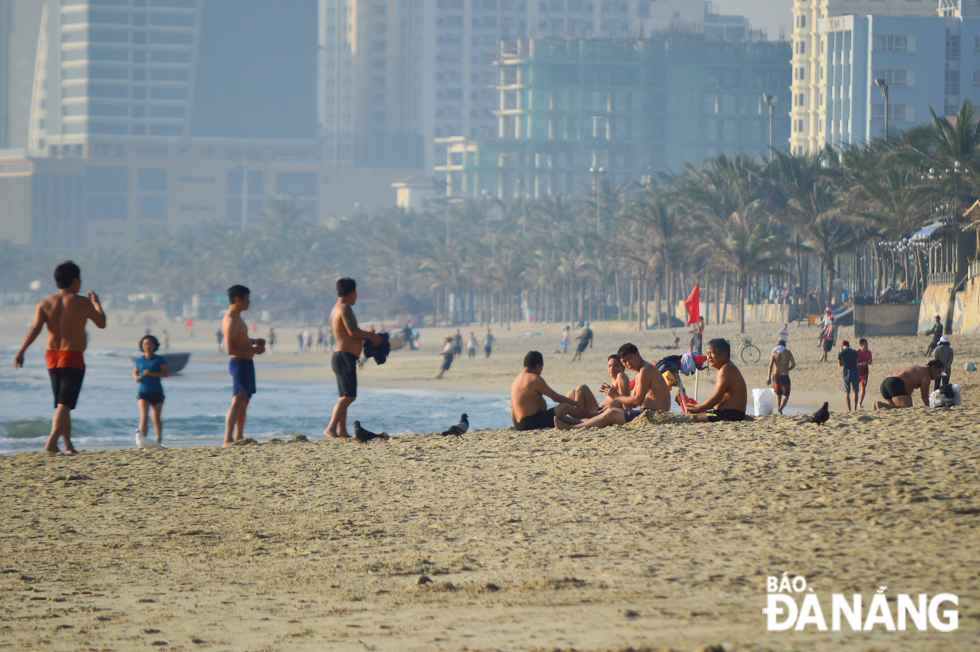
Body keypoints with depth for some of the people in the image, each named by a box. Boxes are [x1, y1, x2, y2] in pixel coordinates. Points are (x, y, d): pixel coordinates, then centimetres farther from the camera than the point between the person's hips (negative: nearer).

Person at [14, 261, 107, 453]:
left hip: (52, 357, 5)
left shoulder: (45, 304, 4)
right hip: (73, 358, -5)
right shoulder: (82, 303, -7)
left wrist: (21, 351, -15)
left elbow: (35, 328, -9)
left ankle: (68, 443, 25)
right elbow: (101, 323, 5)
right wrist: (96, 303, 22)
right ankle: (52, 441, -26)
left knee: (61, 404, 19)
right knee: (65, 404, -10)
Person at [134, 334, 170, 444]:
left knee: (156, 418, 9)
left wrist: (152, 373, -21)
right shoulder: (139, 360, 5)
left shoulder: (159, 359, -3)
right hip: (143, 392, 1)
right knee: (144, 416, -16)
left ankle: (159, 437, 32)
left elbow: (166, 373, -9)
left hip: (156, 392, -1)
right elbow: (135, 371, 20)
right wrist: (137, 377, -4)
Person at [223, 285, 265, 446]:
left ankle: (238, 437, 20)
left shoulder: (237, 318, 14)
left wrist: (254, 342, 12)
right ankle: (228, 440, -16)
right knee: (238, 401, -13)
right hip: (239, 363, -11)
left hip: (246, 363, 11)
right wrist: (253, 350, -19)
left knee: (244, 401, 14)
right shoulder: (231, 321, -19)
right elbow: (230, 349, -25)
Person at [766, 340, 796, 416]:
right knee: (786, 395, 5)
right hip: (784, 376, -3)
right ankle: (780, 409, -19)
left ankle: (779, 411, 20)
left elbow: (770, 365, -5)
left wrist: (769, 377, -8)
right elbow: (793, 364, -6)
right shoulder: (788, 352, 0)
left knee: (778, 395, 19)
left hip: (776, 375, 3)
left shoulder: (774, 352, 5)